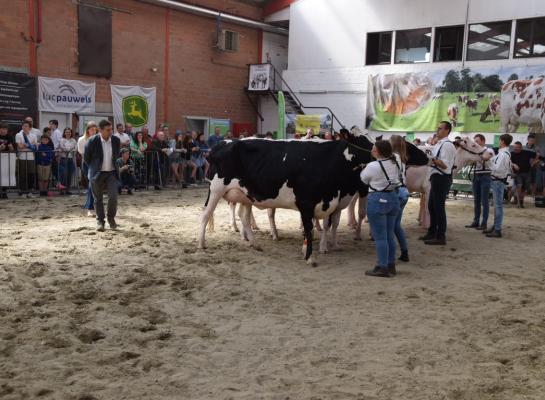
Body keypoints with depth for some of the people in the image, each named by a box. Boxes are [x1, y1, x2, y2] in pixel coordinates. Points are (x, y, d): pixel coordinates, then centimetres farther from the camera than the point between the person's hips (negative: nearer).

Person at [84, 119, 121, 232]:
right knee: (98, 199, 5)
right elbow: (86, 157, 1)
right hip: (97, 174, -2)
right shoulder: (93, 141, -13)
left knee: (113, 196, -8)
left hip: (111, 173, 2)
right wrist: (93, 168, 8)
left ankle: (111, 218, 13)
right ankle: (100, 221, 16)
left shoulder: (116, 140, -3)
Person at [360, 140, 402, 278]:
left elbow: (364, 179, -1)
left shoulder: (373, 166, -18)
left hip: (377, 200, -7)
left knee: (380, 237, 0)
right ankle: (391, 265, 22)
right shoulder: (396, 163, 1)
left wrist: (364, 169, 18)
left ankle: (382, 268, 5)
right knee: (390, 234, 15)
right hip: (393, 198, 7)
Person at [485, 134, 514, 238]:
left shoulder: (503, 154, -18)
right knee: (497, 205, 18)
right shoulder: (504, 153, 11)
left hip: (498, 181, -10)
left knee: (498, 205, -5)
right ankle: (495, 226, 29)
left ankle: (498, 230, 0)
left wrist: (490, 163, -12)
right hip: (497, 180, 10)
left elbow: (498, 168, -24)